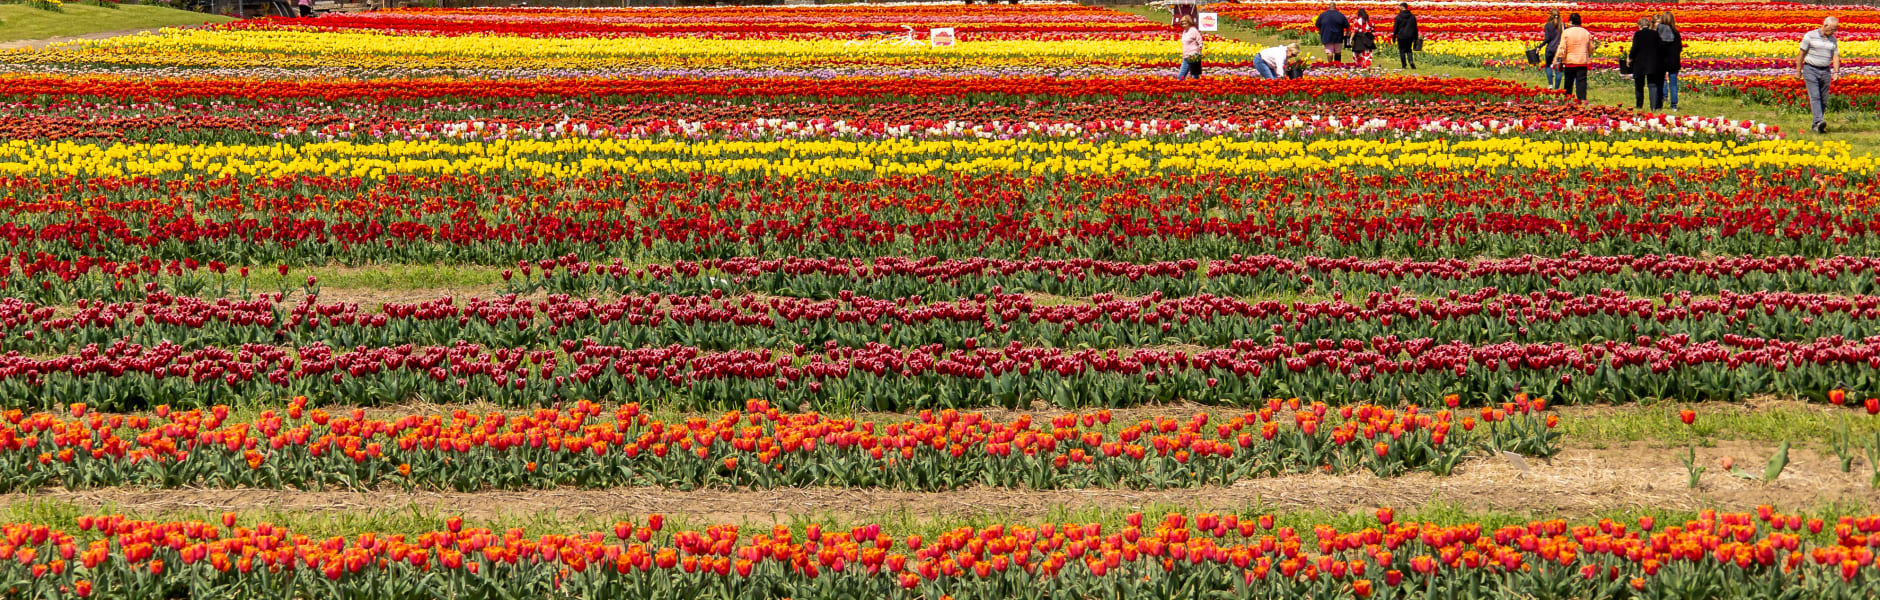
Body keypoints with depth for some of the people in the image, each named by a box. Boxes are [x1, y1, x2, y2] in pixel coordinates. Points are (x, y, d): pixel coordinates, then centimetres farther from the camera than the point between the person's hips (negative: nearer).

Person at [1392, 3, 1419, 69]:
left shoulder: (1399, 17, -8)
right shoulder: (1412, 16, 5)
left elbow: (1395, 28, -5)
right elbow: (1415, 28, 10)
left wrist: (1394, 37, 4)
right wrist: (1415, 38, 16)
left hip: (1401, 36, -4)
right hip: (1410, 37, 4)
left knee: (1402, 51, 5)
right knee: (1409, 50, 13)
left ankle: (1404, 65, 4)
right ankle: (1411, 61, -12)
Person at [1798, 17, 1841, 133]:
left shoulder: (1833, 40, 10)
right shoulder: (1810, 36, -4)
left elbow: (1836, 56, 7)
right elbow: (1802, 54, -1)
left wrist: (1836, 72, -8)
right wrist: (1798, 70, 0)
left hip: (1825, 71, 5)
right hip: (1811, 70, -5)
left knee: (1823, 100, 3)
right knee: (1815, 97, -17)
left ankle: (1816, 126, 11)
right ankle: (1819, 121, -31)